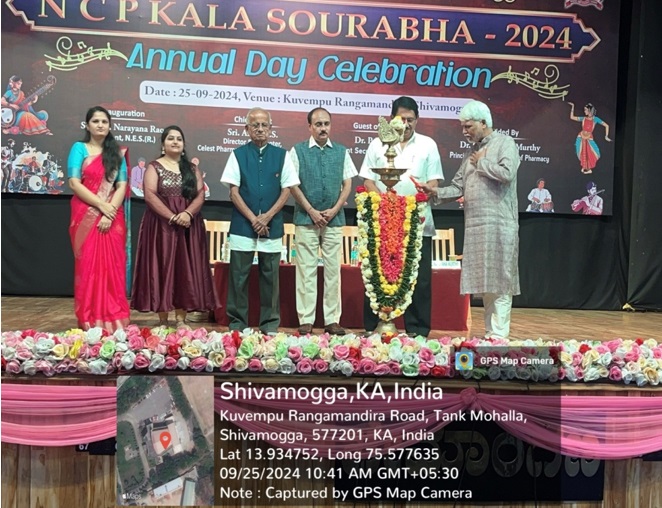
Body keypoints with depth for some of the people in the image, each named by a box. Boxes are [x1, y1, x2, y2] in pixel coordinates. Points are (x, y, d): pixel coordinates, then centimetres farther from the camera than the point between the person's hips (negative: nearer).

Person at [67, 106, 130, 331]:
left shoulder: (117, 152, 12)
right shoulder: (79, 148, 5)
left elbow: (122, 186, 2)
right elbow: (74, 183, -6)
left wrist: (110, 214, -11)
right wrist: (102, 206, -14)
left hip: (112, 218, 2)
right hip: (86, 217, -2)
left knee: (112, 268, 0)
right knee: (88, 267, -1)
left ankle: (113, 320, 6)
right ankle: (90, 322, 5)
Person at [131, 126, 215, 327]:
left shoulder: (192, 169, 13)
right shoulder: (154, 167, 3)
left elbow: (200, 195, 2)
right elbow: (150, 196, -9)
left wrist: (188, 213, -17)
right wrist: (172, 217, -19)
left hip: (189, 226, 3)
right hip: (161, 225, -3)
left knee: (185, 270, 2)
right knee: (162, 269, -2)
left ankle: (181, 319, 8)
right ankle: (163, 320, 5)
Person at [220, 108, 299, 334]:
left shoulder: (281, 155, 6)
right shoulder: (238, 154, 4)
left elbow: (286, 190, 4)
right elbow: (233, 191, 0)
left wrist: (267, 216, -8)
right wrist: (253, 218, -10)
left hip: (272, 225, 1)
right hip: (242, 224, -1)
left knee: (270, 276, 7)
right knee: (239, 276, 3)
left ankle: (270, 323, 16)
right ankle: (237, 322, 14)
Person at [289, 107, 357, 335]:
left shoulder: (341, 152, 9)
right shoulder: (298, 151, 2)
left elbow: (347, 184, 8)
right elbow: (293, 185, -1)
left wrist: (334, 210, -5)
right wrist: (312, 211, -8)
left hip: (334, 220, 2)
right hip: (306, 219, -2)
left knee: (333, 270, 4)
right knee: (306, 270, 0)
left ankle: (332, 320, 11)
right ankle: (306, 320, 6)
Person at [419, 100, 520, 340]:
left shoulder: (504, 143, 1)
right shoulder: (471, 151, 20)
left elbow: (507, 173, -17)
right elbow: (457, 187, 16)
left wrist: (481, 163, -4)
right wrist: (436, 193, 0)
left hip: (498, 224, -7)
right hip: (474, 225, 7)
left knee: (498, 278, -5)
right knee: (483, 280, 8)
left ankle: (499, 333, -1)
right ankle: (489, 331, 15)